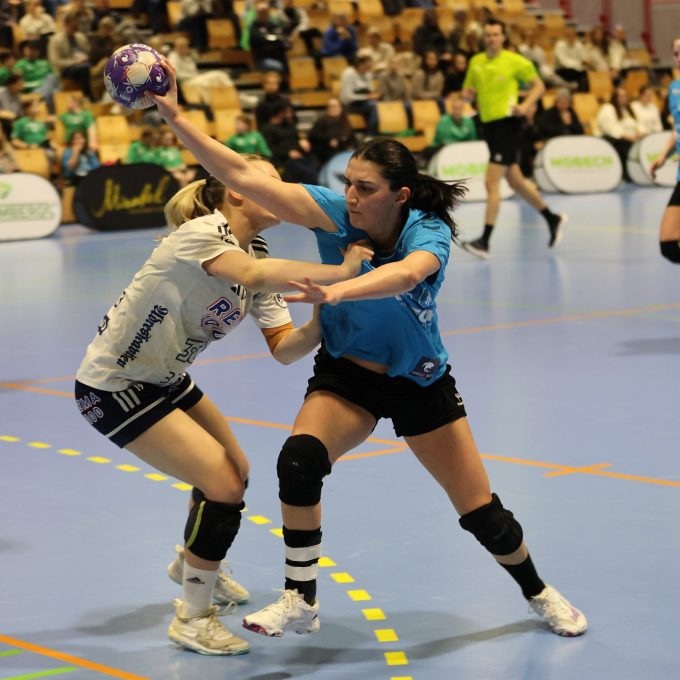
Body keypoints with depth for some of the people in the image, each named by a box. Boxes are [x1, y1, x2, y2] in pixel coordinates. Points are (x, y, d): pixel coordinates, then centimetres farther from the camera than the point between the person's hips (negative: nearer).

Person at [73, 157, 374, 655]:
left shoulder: (258, 256, 1)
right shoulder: (202, 232, -24)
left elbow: (284, 348, -6)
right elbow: (250, 275, -44)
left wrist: (324, 314, -25)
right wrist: (338, 273, -43)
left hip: (165, 379, 9)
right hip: (113, 387, -9)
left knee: (235, 472, 21)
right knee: (224, 486, -15)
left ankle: (193, 562, 50)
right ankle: (193, 618, 2)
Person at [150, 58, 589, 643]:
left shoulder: (430, 233, -25)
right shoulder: (336, 213, -19)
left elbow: (403, 275, -50)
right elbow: (244, 177, -26)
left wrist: (335, 291, -67)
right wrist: (175, 116, -34)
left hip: (420, 384, -1)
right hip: (345, 376, 1)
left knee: (482, 513, 1)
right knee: (299, 460, -28)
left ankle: (538, 593, 32)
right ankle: (301, 601, -12)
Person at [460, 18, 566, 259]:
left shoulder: (515, 61, -5)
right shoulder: (476, 62, 9)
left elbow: (538, 85, 1)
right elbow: (468, 90, 19)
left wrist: (525, 105, -15)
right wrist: (468, 93, -5)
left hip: (507, 123, -7)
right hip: (488, 123, 7)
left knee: (491, 182, -14)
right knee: (515, 181, 17)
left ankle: (485, 241, -14)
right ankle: (552, 219, 35)